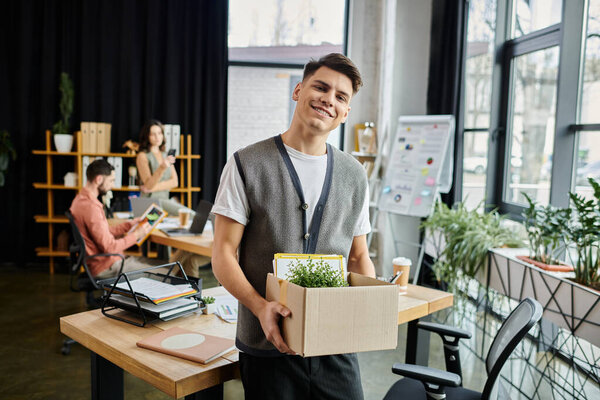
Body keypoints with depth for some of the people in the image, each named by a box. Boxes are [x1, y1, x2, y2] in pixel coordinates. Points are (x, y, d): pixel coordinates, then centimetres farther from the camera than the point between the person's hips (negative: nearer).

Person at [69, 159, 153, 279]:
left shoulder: (81, 198, 9)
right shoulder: (90, 207, -24)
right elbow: (110, 247, -23)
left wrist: (129, 224, 9)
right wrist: (136, 234, -13)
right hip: (107, 267, -10)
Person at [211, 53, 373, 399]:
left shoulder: (355, 175, 7)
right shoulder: (248, 165, -5)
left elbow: (359, 257, 12)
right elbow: (223, 255, -7)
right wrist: (260, 307, -23)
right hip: (270, 345, -3)